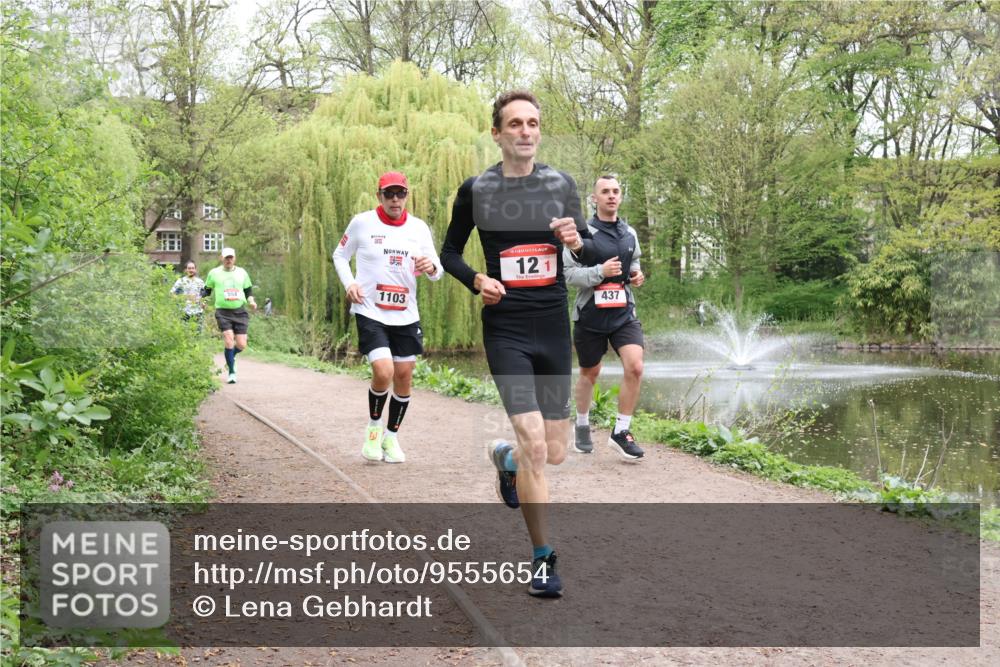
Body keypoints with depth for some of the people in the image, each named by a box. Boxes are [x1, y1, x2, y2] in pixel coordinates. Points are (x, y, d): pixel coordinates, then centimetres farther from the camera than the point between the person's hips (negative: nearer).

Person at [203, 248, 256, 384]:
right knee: (228, 341, -16)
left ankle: (231, 357, 32)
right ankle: (232, 372, -2)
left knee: (241, 345, -4)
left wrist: (251, 301, 3)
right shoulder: (214, 273, 7)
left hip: (240, 312, 2)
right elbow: (207, 290, 15)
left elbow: (248, 290, 21)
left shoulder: (242, 273, 12)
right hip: (223, 312, -2)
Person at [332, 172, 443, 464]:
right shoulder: (362, 222, -4)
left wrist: (432, 267, -17)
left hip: (406, 316, 4)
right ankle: (374, 428, 9)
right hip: (370, 312, -4)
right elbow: (340, 255, 10)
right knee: (383, 372, -19)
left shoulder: (419, 227, 4)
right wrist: (349, 283, -7)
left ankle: (391, 437, 26)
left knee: (404, 376, 6)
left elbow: (437, 270, 7)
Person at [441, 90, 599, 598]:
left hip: (554, 326, 3)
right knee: (534, 442, -15)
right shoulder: (476, 190, -2)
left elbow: (588, 255, 10)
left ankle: (504, 458, 43)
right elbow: (449, 252, 10)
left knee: (554, 453, 7)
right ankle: (542, 558, 0)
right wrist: (476, 280, -10)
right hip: (505, 330, -3)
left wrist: (578, 242, -13)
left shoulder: (561, 184, 4)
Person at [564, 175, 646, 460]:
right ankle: (582, 426, 37)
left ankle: (621, 432, -3)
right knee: (590, 373, 13)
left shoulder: (630, 233, 9)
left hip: (624, 313, 3)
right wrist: (600, 271, -24)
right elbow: (567, 273, -12)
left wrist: (637, 275, 3)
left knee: (635, 367, -16)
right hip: (590, 315, -3)